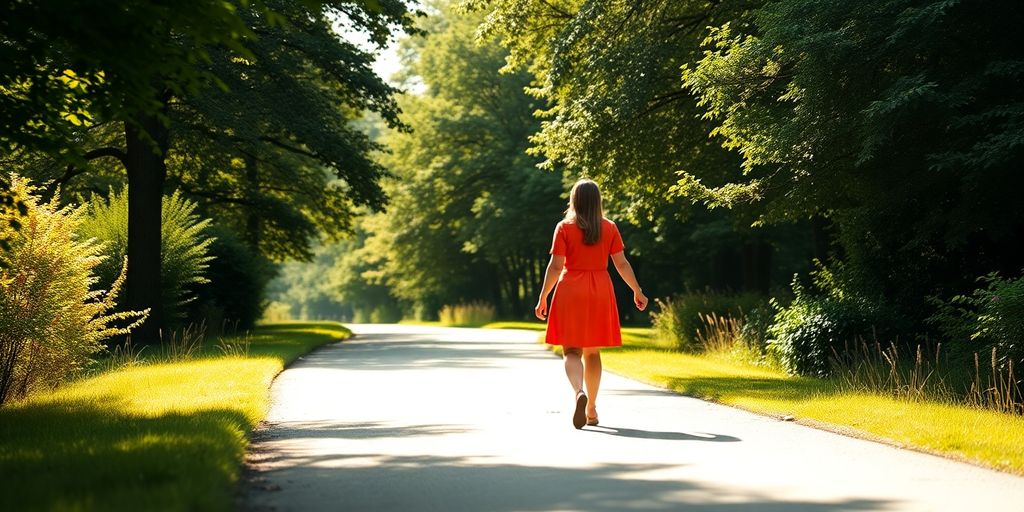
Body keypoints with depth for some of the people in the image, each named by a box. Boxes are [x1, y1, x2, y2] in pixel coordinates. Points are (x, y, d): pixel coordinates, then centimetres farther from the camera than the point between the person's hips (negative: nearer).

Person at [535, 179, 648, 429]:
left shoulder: (564, 228, -4)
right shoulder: (609, 228, 3)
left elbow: (555, 266, -8)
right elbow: (621, 263, 1)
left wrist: (543, 298, -2)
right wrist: (637, 291, 11)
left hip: (571, 290, -2)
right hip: (600, 291, 3)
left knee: (572, 351, -1)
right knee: (592, 352, 14)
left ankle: (579, 392, -29)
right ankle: (591, 409, 17)